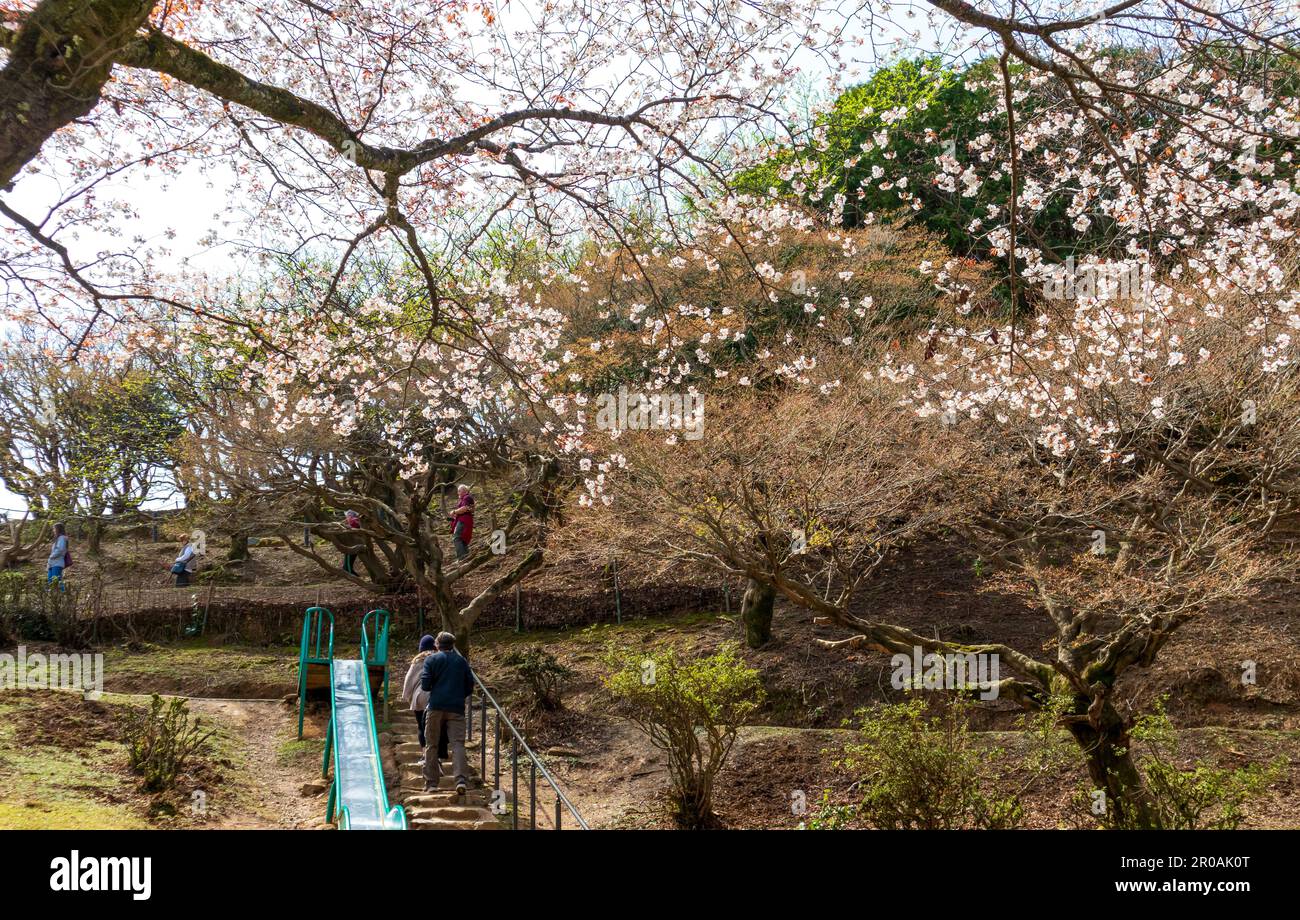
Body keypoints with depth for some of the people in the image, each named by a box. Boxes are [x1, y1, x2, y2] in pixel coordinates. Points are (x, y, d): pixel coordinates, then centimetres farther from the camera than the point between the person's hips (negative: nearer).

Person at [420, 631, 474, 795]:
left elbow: (425, 686, -3)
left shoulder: (431, 660, 4)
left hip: (436, 707, -1)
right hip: (457, 708, 1)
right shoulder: (462, 661, 12)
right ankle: (460, 779, -22)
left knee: (431, 745, 8)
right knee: (457, 743, -3)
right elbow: (470, 686, 12)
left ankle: (431, 783, 8)